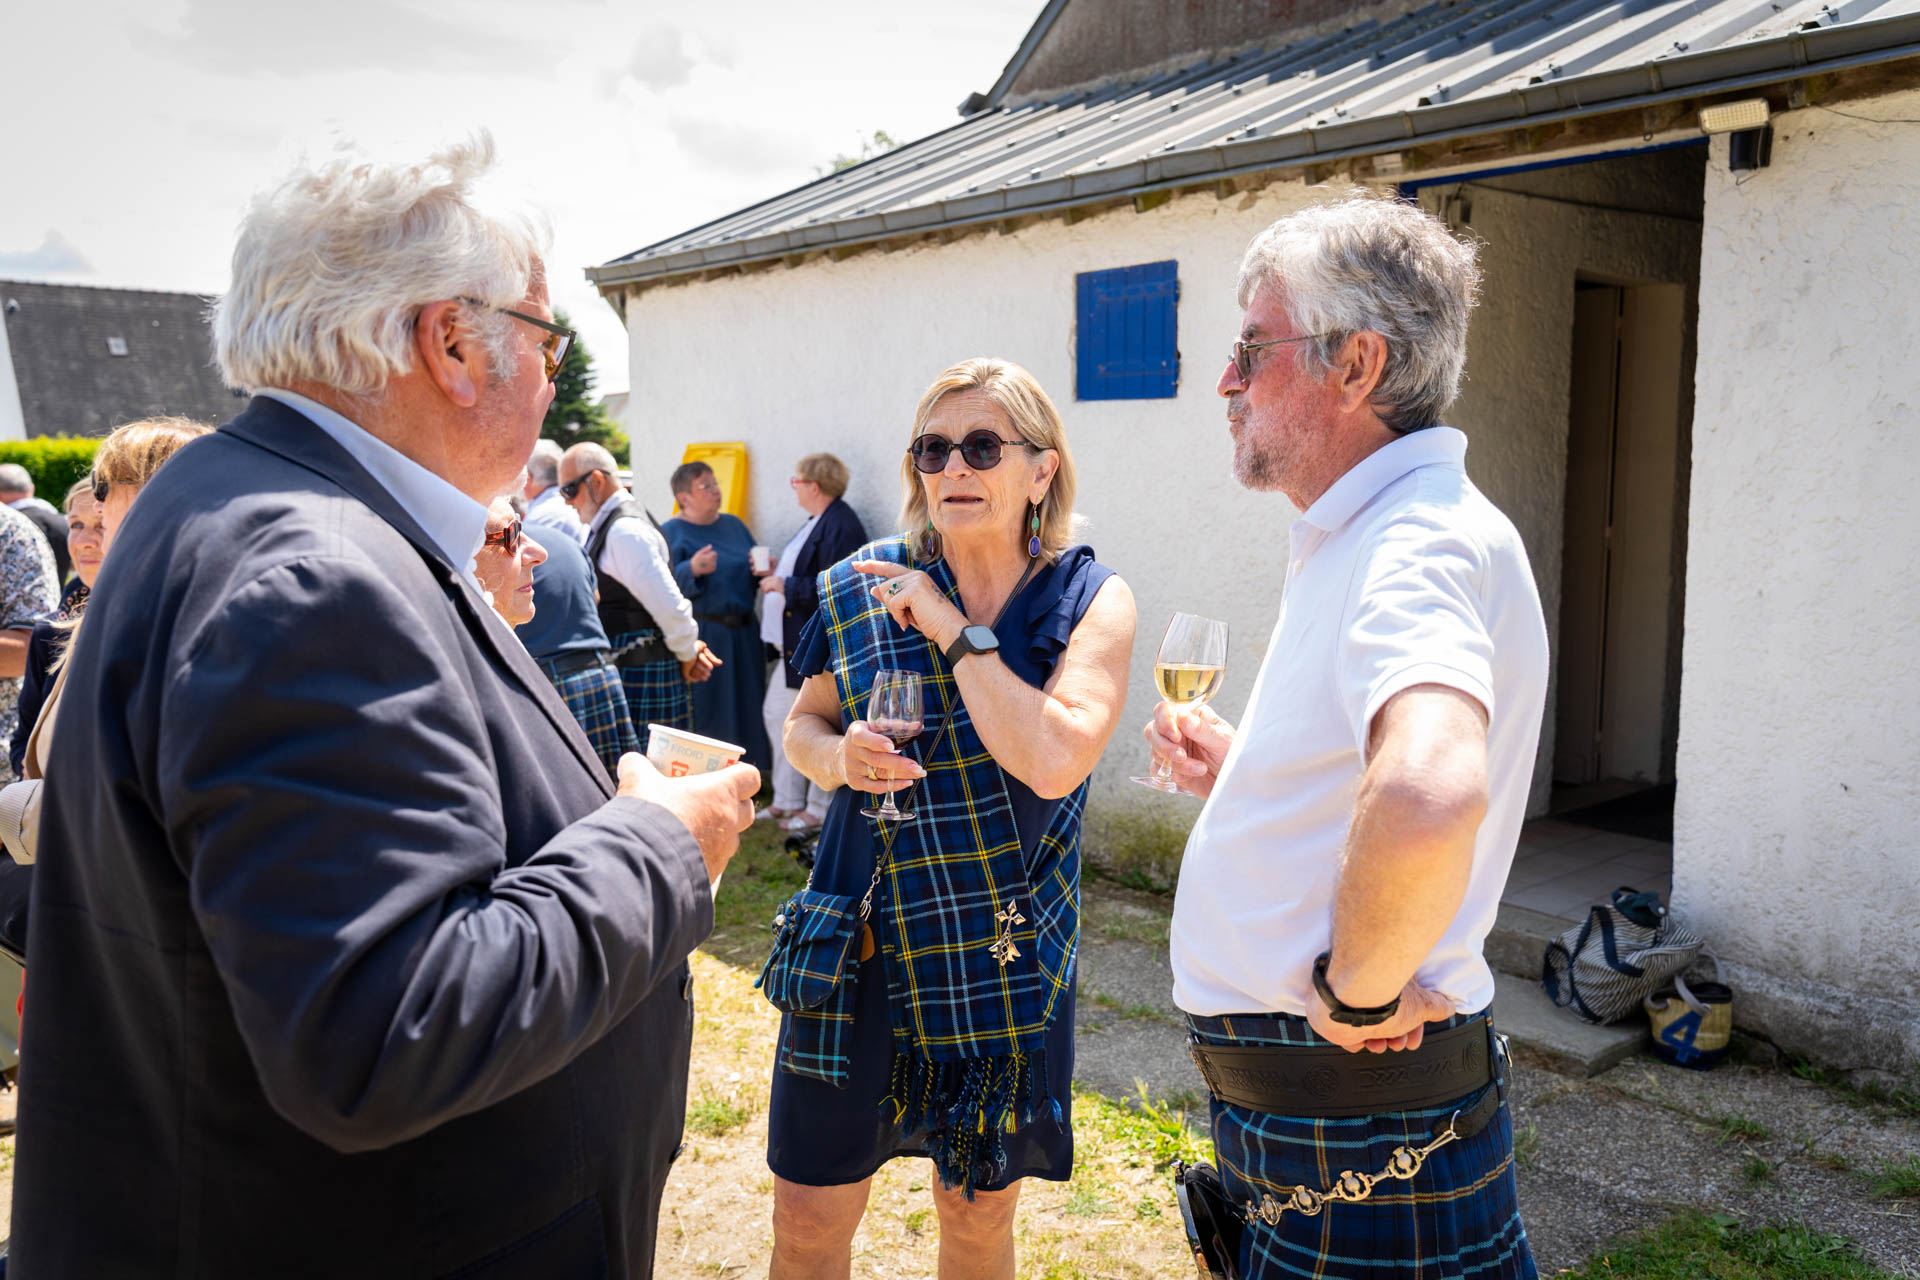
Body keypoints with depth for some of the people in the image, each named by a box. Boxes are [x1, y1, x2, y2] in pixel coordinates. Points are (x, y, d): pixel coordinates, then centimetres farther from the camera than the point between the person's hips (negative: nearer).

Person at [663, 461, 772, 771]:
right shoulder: (670, 533, -3)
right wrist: (692, 570, -31)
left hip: (742, 634, 6)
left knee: (745, 709, 9)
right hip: (700, 637, -6)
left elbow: (752, 578, 19)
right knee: (706, 714, -4)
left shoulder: (734, 525, 14)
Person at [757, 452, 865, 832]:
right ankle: (788, 801, 26)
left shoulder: (840, 527, -18)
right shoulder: (818, 522, 15)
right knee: (777, 713, 15)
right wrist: (779, 569, 11)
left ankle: (820, 809, 11)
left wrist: (785, 585, -18)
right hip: (797, 644, 11)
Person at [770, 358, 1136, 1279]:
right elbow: (802, 724, 11)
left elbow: (1053, 762, -24)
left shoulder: (1092, 602, -8)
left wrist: (955, 629, -19)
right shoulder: (863, 589, -2)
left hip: (1008, 954, -1)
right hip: (864, 937, 1)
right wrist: (837, 755, -12)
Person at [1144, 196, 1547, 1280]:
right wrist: (1238, 776, 6)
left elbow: (1429, 795, -45)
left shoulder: (1424, 542, -23)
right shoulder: (1364, 541, 12)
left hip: (1360, 1140, -10)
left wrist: (1357, 988, -29)